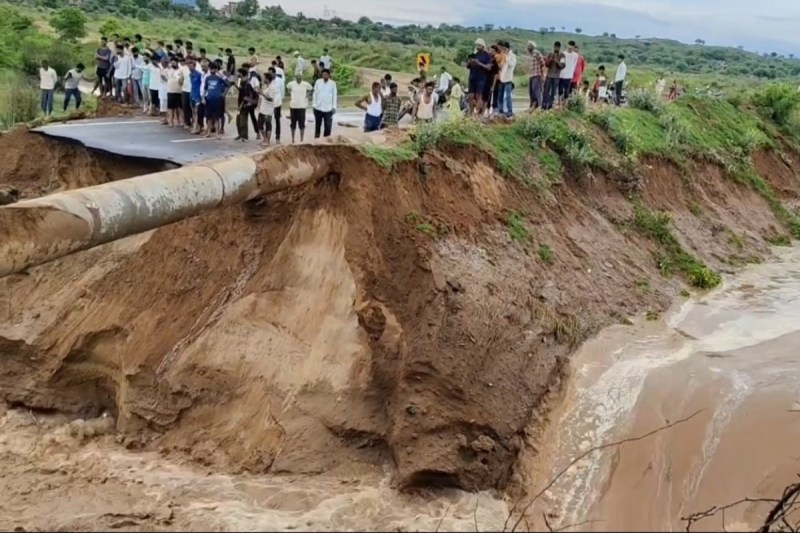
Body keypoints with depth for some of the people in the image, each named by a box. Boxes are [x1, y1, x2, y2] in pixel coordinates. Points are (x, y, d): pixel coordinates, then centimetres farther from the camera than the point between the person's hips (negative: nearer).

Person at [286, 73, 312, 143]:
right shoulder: (291, 84, -1)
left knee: (302, 124, -3)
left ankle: (301, 140, 5)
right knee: (293, 124, 8)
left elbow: (311, 89, 13)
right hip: (293, 106, 2)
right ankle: (292, 139, 20)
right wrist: (290, 95, 11)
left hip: (302, 106, -2)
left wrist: (307, 95, 4)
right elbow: (288, 88, 21)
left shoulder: (306, 84, -5)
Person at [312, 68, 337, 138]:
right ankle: (316, 139, 18)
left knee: (328, 126, -3)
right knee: (317, 125, 9)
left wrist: (334, 107, -1)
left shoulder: (333, 83, -1)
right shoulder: (318, 82, 0)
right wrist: (314, 104, 1)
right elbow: (315, 93, 5)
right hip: (318, 108, 1)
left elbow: (334, 95, 2)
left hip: (328, 109, -1)